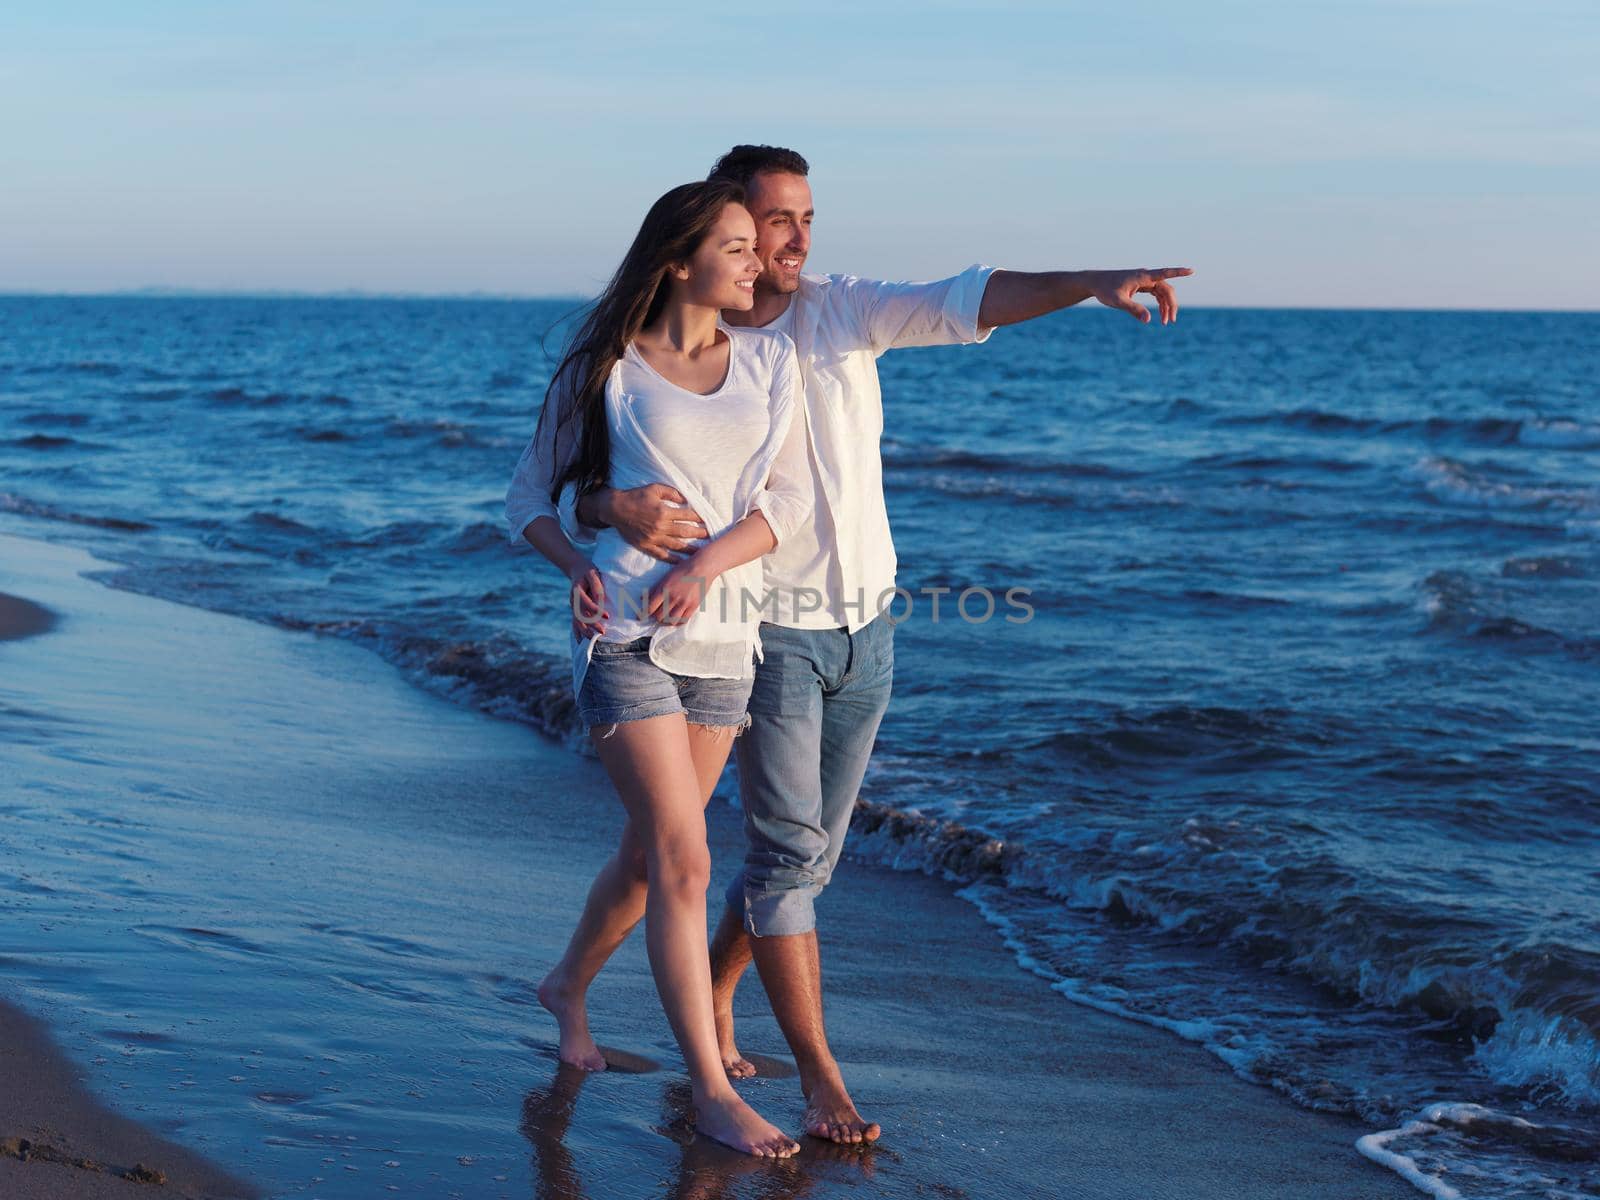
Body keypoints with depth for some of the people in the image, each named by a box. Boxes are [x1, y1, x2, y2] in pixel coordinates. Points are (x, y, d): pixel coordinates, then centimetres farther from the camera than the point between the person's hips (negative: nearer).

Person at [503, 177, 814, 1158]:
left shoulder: (772, 362, 9)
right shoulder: (606, 372, 1)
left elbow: (787, 499, 1)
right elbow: (531, 497, 9)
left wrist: (704, 565, -15)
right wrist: (578, 568, -10)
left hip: (724, 635, 4)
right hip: (625, 633, -4)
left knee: (652, 851, 15)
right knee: (685, 862, -10)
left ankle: (568, 983, 42)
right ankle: (712, 1090, -5)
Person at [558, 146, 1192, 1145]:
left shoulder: (843, 310, 1)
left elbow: (964, 304, -13)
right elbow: (571, 488, -11)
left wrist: (1094, 283, -28)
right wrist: (618, 508, -37)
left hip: (866, 629, 5)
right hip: (770, 635, -5)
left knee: (811, 849, 13)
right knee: (789, 849, -8)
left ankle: (712, 991, 33)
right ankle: (820, 1075, -2)